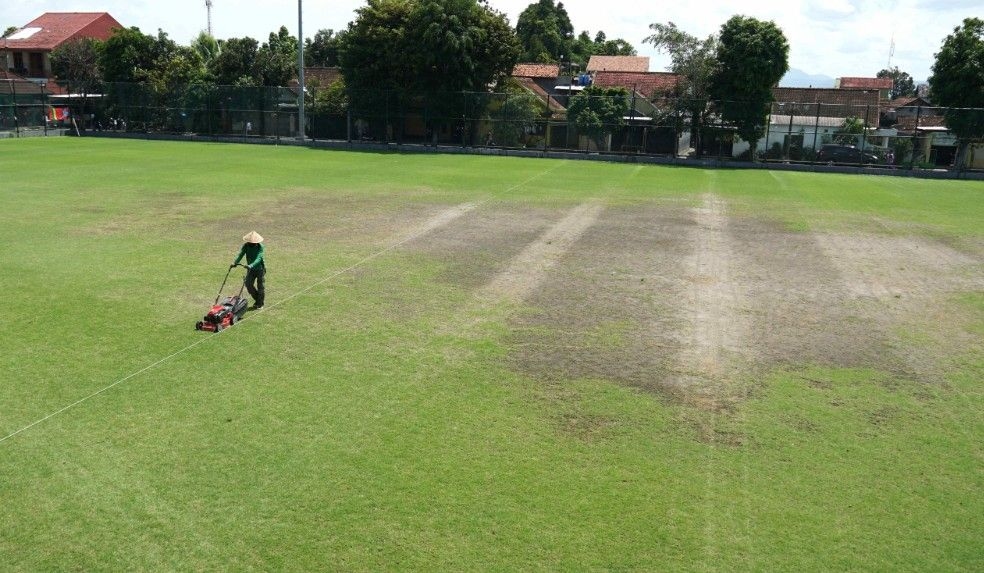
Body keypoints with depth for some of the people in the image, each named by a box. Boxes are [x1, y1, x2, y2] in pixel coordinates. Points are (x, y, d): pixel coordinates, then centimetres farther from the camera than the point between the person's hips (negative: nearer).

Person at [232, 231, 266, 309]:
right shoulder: (246, 245, -8)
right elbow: (240, 254, -17)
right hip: (250, 269, 4)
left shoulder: (260, 247, -22)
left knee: (260, 286, 2)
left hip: (260, 268, -4)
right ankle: (257, 300, 21)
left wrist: (251, 266, -49)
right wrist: (234, 263, -34)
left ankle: (260, 304, 17)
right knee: (248, 284, -1)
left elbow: (258, 258, -34)